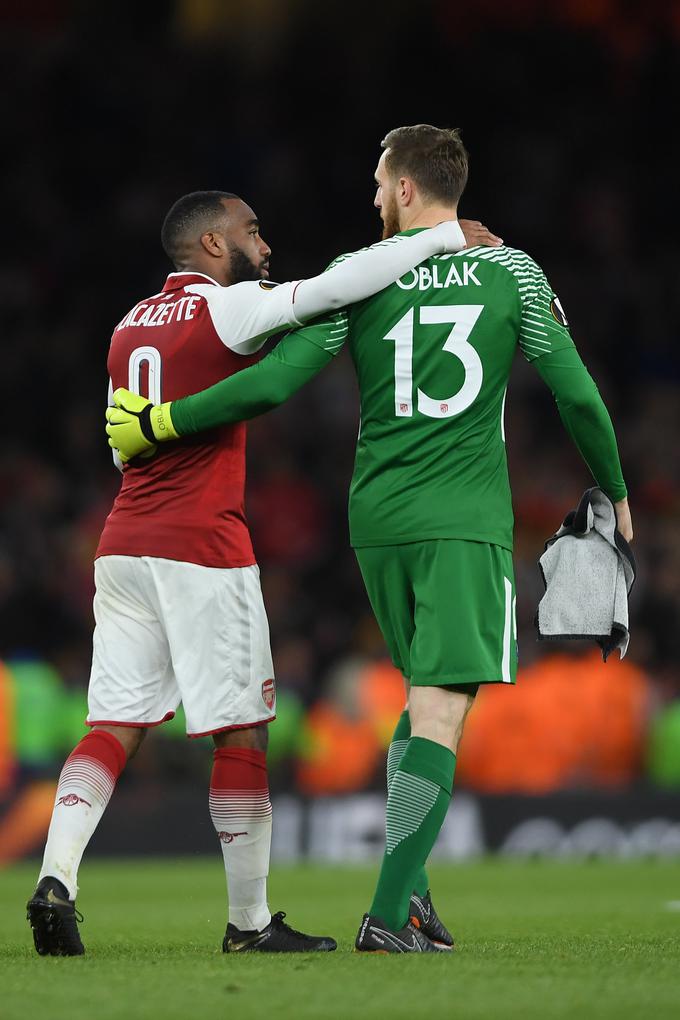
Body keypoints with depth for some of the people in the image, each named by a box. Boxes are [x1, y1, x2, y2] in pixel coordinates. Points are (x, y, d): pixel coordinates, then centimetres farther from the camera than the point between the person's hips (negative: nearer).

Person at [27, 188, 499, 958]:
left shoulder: (130, 326, 16)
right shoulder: (228, 308, -6)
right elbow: (338, 288, -18)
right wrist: (446, 235, -11)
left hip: (123, 546, 7)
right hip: (202, 548, -7)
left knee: (114, 725, 5)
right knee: (241, 733, 2)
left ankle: (56, 878, -13)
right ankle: (250, 920, 7)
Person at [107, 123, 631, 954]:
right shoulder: (512, 272, 1)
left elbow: (273, 381, -6)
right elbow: (576, 393, 1)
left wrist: (156, 423, 3)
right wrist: (614, 491, 16)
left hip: (378, 519, 3)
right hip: (467, 522, -3)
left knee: (427, 696, 20)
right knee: (441, 714, -8)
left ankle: (409, 886, 12)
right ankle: (389, 913, -18)